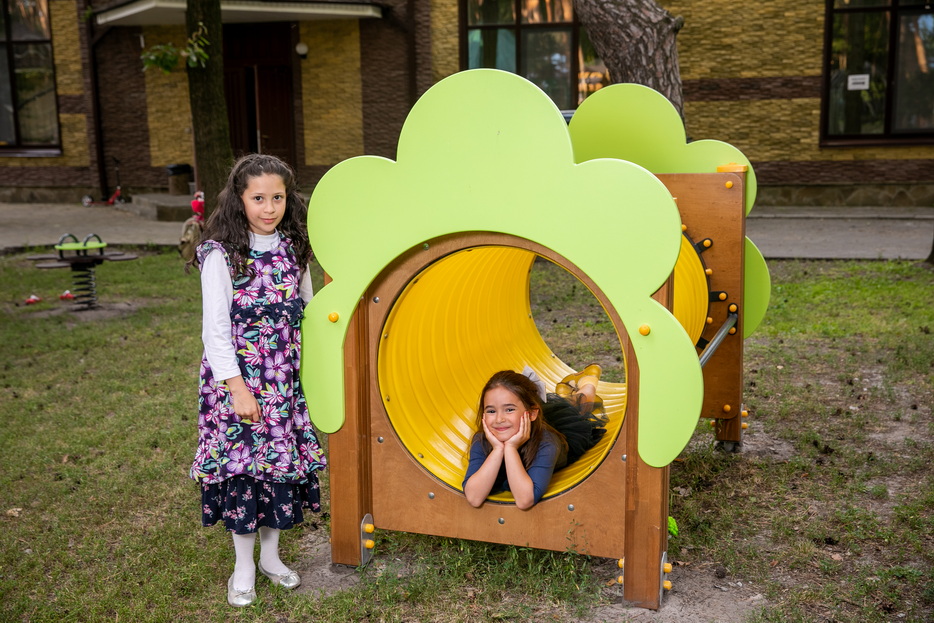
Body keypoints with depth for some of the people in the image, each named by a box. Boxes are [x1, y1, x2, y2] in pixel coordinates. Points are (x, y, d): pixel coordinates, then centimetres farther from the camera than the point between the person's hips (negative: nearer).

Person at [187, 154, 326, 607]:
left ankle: (271, 555, 30)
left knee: (281, 459, 12)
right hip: (239, 377, -5)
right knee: (242, 463, 4)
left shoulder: (293, 249, 4)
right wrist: (237, 387, -16)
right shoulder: (222, 254, -12)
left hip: (287, 379, 5)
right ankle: (243, 566, 21)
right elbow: (215, 328, -13)